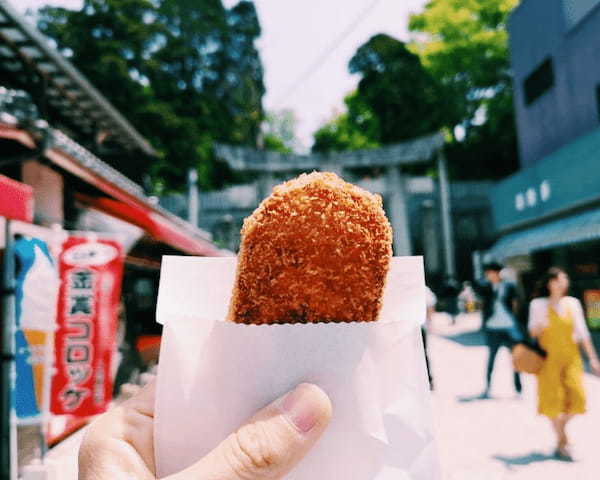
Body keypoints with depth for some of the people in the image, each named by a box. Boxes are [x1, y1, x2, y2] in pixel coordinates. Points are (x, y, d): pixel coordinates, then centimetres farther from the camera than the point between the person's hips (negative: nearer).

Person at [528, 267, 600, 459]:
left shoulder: (573, 303, 5)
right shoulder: (538, 304, -2)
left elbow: (582, 332, 6)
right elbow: (532, 333, 1)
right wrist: (539, 327, -21)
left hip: (571, 356, 2)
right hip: (549, 356, -2)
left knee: (576, 396, -6)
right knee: (553, 397, -1)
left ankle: (561, 425, 23)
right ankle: (561, 441, 16)